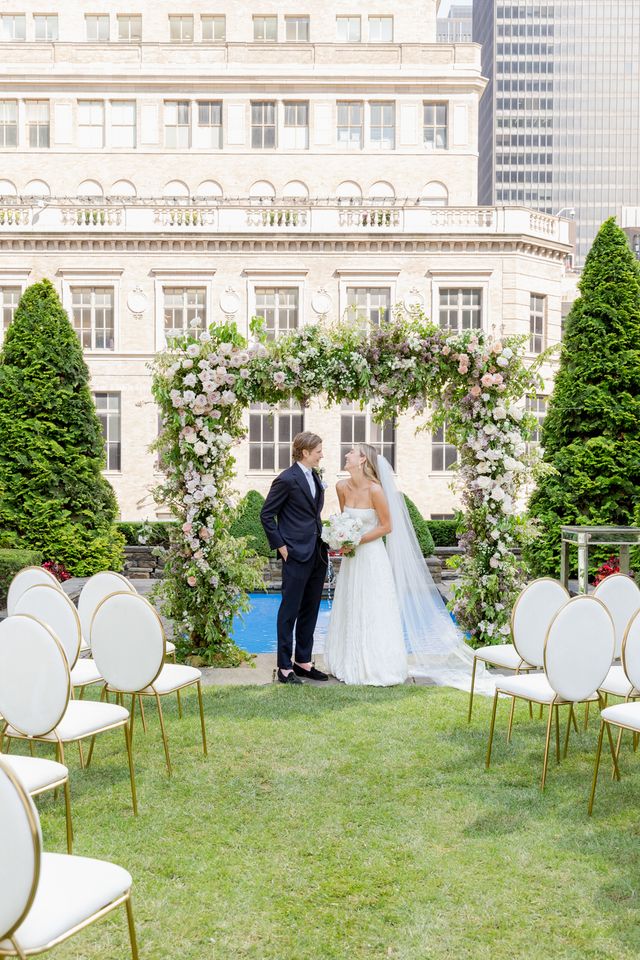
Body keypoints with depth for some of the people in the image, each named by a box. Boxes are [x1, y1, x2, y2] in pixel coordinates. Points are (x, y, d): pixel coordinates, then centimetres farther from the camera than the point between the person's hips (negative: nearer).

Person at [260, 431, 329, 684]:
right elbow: (266, 514, -10)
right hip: (297, 555, -8)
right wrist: (281, 546, -11)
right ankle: (285, 667, 6)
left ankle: (303, 661, 23)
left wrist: (322, 540, 12)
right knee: (290, 611, -1)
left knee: (310, 611, 13)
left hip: (318, 554, 8)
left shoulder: (314, 476, 12)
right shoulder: (287, 479, -12)